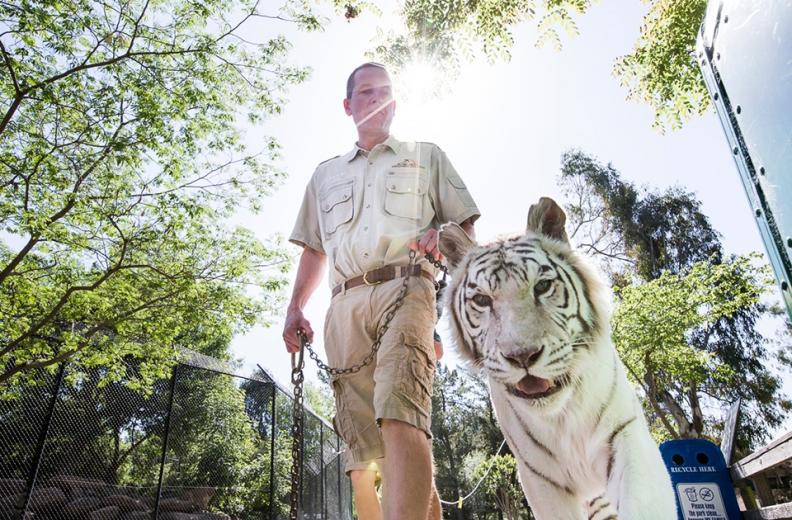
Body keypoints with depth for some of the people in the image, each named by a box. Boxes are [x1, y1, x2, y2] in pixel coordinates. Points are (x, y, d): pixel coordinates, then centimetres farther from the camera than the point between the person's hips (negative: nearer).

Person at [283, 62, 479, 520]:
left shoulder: (426, 156, 24)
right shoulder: (326, 174, 31)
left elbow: (465, 225, 18)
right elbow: (314, 248, 28)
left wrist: (441, 236, -7)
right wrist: (296, 307, 14)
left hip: (405, 288, -3)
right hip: (346, 304, 4)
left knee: (398, 411, -27)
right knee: (362, 439, -6)